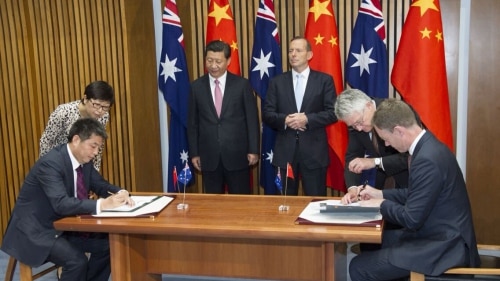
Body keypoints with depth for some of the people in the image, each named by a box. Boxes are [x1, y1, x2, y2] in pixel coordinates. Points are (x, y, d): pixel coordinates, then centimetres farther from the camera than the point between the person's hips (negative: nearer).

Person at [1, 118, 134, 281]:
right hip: (36, 231, -8)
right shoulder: (50, 163, -26)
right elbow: (61, 204, -36)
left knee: (107, 245, -3)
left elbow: (100, 185, 8)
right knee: (77, 261, -27)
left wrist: (120, 193, -15)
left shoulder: (84, 160, -1)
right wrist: (102, 204, -44)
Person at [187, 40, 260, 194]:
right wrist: (194, 153, 5)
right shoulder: (196, 86, 3)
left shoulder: (242, 84, -2)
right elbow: (192, 122, 7)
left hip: (237, 154, -1)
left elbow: (252, 119, 0)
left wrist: (253, 150, -2)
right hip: (208, 156, 2)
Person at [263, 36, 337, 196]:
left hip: (314, 150, -1)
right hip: (284, 150, 2)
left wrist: (307, 119, -17)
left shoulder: (324, 80, 3)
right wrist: (285, 120, -16)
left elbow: (333, 113, -3)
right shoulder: (277, 82, 8)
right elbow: (267, 114, 4)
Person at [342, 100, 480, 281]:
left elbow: (411, 219, -24)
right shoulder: (428, 146, 4)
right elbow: (415, 195, 17)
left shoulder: (428, 159, -27)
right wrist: (380, 194, 11)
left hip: (443, 246, -10)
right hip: (442, 236, 10)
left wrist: (382, 204, -8)